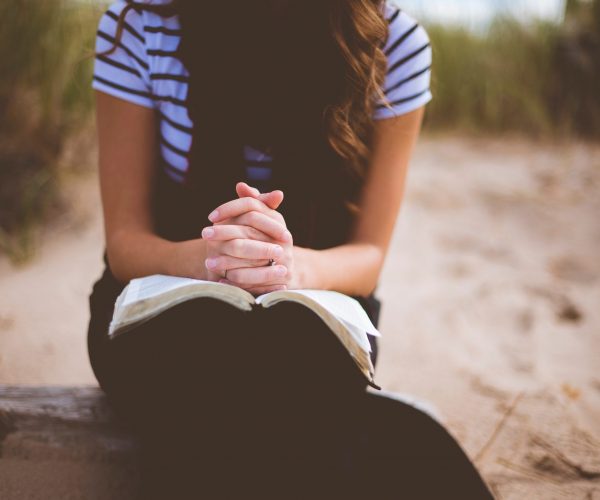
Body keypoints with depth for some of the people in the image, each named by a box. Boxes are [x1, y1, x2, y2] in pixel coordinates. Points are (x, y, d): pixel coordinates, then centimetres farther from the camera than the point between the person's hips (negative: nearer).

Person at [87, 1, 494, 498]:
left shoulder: (396, 42, -11)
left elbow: (368, 256, -8)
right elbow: (124, 241, -9)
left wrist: (292, 265, -32)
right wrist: (210, 257, -33)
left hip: (310, 312, 0)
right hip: (167, 301, 1)